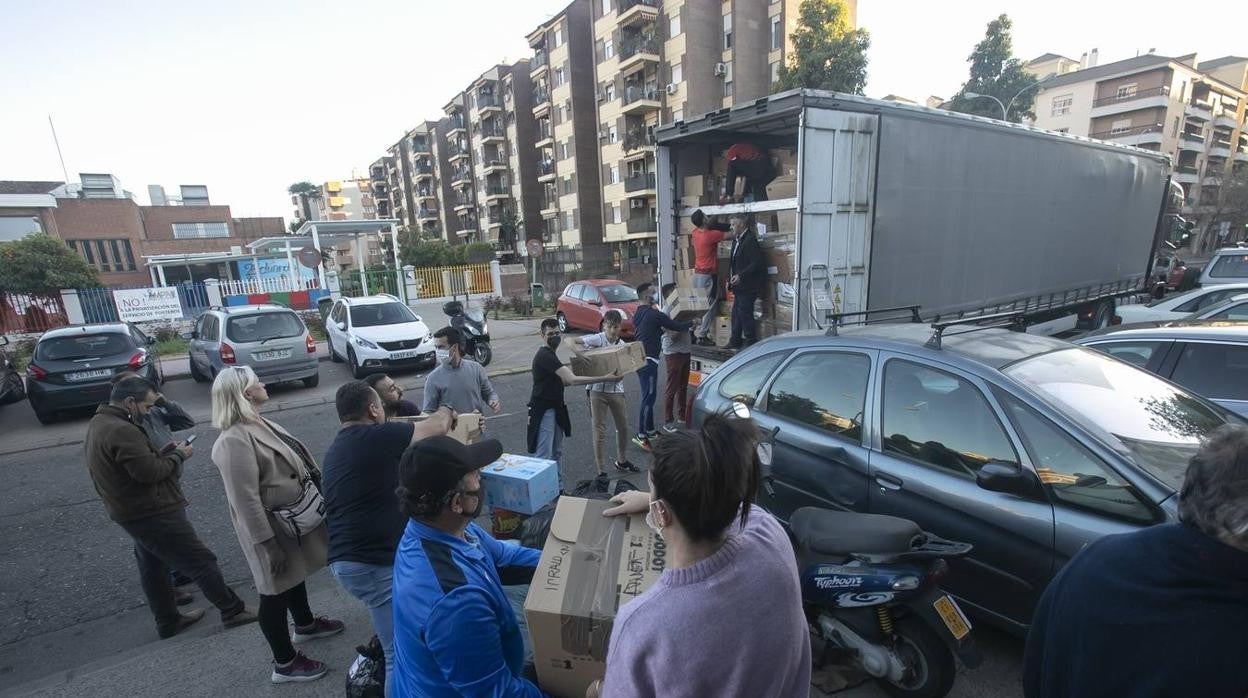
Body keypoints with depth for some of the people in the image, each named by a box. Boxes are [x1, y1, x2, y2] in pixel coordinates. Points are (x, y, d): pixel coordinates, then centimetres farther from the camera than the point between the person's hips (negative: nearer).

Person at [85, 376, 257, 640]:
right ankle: (233, 611, 8)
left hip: (131, 513, 11)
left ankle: (168, 621, 35)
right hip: (153, 513, -11)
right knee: (202, 561, -1)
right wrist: (178, 455, -11)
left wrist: (164, 452, 4)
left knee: (153, 567, 21)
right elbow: (150, 472, -26)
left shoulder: (99, 423, 8)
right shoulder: (121, 431, -26)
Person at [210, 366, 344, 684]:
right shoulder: (235, 441, -27)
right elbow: (246, 501, -28)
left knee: (295, 575, 27)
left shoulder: (258, 425, 4)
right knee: (277, 590, 8)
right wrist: (269, 545, -25)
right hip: (274, 528, -9)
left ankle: (305, 625, 50)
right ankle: (285, 663, 27)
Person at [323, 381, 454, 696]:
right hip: (373, 562, -10)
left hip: (346, 559, 10)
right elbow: (437, 427, -6)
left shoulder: (336, 448, 15)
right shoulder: (378, 435, -15)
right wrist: (446, 411, 18)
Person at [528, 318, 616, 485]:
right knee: (544, 457, -8)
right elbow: (572, 380, -27)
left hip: (555, 408, 10)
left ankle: (558, 489, 26)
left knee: (556, 453, 16)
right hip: (543, 410, -10)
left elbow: (561, 381, 19)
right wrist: (605, 378, -26)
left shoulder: (549, 355, 12)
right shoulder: (545, 356, -20)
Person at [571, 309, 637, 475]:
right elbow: (573, 343, -16)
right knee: (600, 431, 3)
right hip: (597, 390, -4)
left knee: (623, 427, 17)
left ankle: (622, 462, 41)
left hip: (616, 390, 5)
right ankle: (602, 472, 14)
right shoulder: (597, 339, -9)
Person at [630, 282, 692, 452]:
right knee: (649, 397, -6)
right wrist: (692, 323, 8)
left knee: (648, 395, 16)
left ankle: (650, 430, 24)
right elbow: (676, 326, -9)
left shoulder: (638, 313, 13)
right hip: (648, 360, -9)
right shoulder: (654, 314, -15)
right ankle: (641, 435, -4)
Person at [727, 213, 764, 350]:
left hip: (748, 286, -10)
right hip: (739, 285, 10)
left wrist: (740, 276, -25)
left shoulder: (750, 241, -16)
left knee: (745, 312, -4)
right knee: (736, 313, 13)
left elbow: (756, 263, -20)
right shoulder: (736, 240, 13)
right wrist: (731, 279, 13)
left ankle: (750, 342, 8)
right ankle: (735, 341, 23)